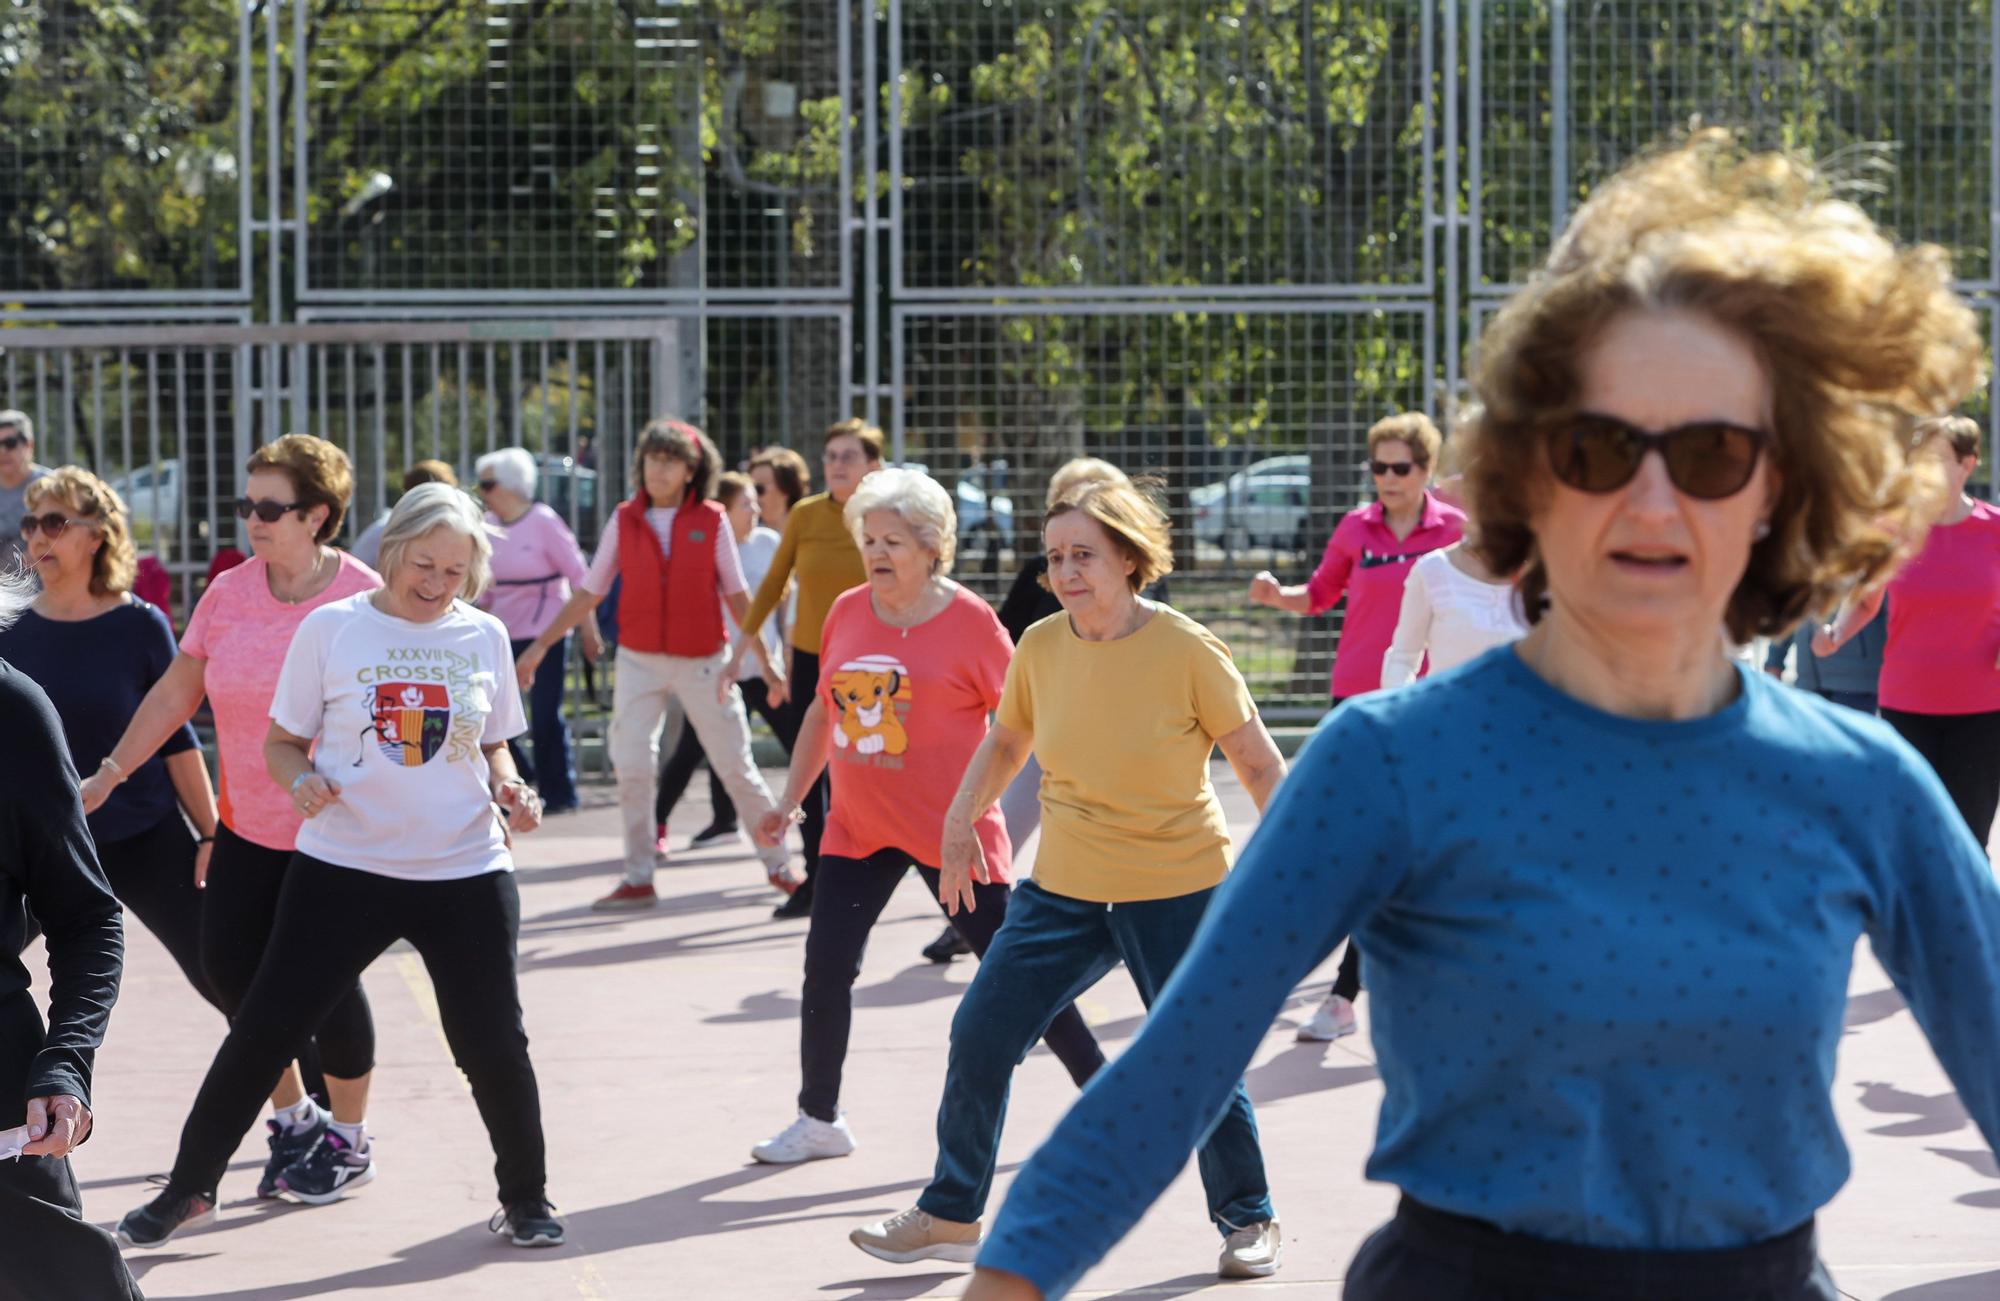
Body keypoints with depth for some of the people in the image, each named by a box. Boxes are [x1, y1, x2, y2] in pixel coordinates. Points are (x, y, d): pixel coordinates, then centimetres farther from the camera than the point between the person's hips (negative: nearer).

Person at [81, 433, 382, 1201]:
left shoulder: (364, 600, -12)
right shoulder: (228, 594, 1)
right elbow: (175, 694, 10)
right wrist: (110, 774, 10)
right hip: (248, 825, 5)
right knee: (228, 965, 1)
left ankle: (347, 1139, 19)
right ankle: (295, 1116, 23)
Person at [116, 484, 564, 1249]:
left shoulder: (485, 637, 3)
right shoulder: (331, 629, -4)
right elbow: (282, 742, 2)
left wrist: (509, 790, -5)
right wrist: (300, 780, -18)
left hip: (466, 874, 1)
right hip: (346, 867, -1)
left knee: (492, 1045, 3)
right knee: (263, 1030, 1)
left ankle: (525, 1200, 25)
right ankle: (188, 1189, 17)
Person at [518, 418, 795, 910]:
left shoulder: (712, 521, -3)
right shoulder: (625, 522, 1)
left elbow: (737, 597, 2)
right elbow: (588, 593, 5)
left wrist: (765, 660, 0)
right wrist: (541, 644, 1)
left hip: (704, 662, -2)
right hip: (640, 661, 2)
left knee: (737, 767, 3)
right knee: (632, 767, -5)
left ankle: (778, 865, 18)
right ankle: (638, 878, 5)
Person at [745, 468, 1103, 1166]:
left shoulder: (969, 620, -10)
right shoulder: (846, 613, 4)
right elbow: (823, 712, 16)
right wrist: (789, 800, 15)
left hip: (952, 832, -5)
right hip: (857, 830, 5)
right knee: (826, 969, 0)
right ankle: (819, 1120, 16)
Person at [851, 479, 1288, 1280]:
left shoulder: (1187, 651, -15)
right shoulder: (1040, 648, -3)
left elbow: (1260, 765, -7)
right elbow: (1005, 742, 16)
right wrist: (960, 825, 9)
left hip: (1178, 893, -4)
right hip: (1064, 887, 4)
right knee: (980, 1034, 1)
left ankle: (1249, 1221, 24)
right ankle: (950, 1216, 16)